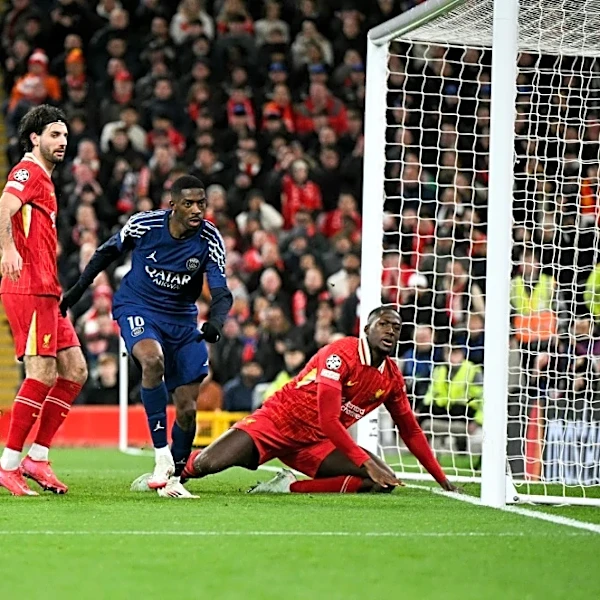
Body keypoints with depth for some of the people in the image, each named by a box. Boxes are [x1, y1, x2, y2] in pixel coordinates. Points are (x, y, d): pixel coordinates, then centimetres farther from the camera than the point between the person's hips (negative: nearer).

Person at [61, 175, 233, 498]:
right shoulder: (143, 225, -15)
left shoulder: (210, 239, -13)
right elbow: (108, 251, 4)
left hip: (182, 319, 3)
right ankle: (162, 457, -32)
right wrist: (79, 288, 7)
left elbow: (221, 292, -18)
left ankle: (173, 478, 19)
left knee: (187, 410, -2)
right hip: (137, 308, -3)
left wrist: (216, 321, -39)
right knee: (153, 361, -35)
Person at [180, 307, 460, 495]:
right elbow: (328, 420, -25)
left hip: (314, 443, 7)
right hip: (278, 421, -7)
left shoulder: (392, 378, 3)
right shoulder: (341, 354, -19)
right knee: (205, 465, -24)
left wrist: (443, 480, 11)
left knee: (382, 482, -15)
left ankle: (289, 486, -10)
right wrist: (367, 463, -27)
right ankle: (180, 467, 16)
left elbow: (411, 431, 14)